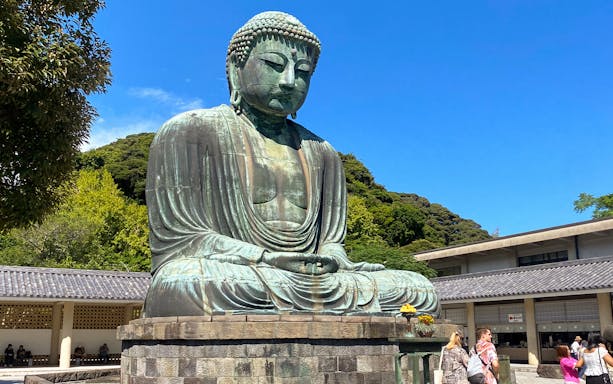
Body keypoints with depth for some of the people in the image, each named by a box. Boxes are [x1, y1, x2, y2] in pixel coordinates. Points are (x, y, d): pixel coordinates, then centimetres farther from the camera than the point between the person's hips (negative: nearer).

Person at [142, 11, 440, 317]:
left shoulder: (321, 152, 22)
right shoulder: (188, 132, 6)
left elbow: (331, 241, 18)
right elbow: (176, 238, -4)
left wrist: (332, 259, -10)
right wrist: (268, 259, -18)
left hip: (309, 281, 6)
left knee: (419, 291, -16)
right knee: (187, 286, -41)